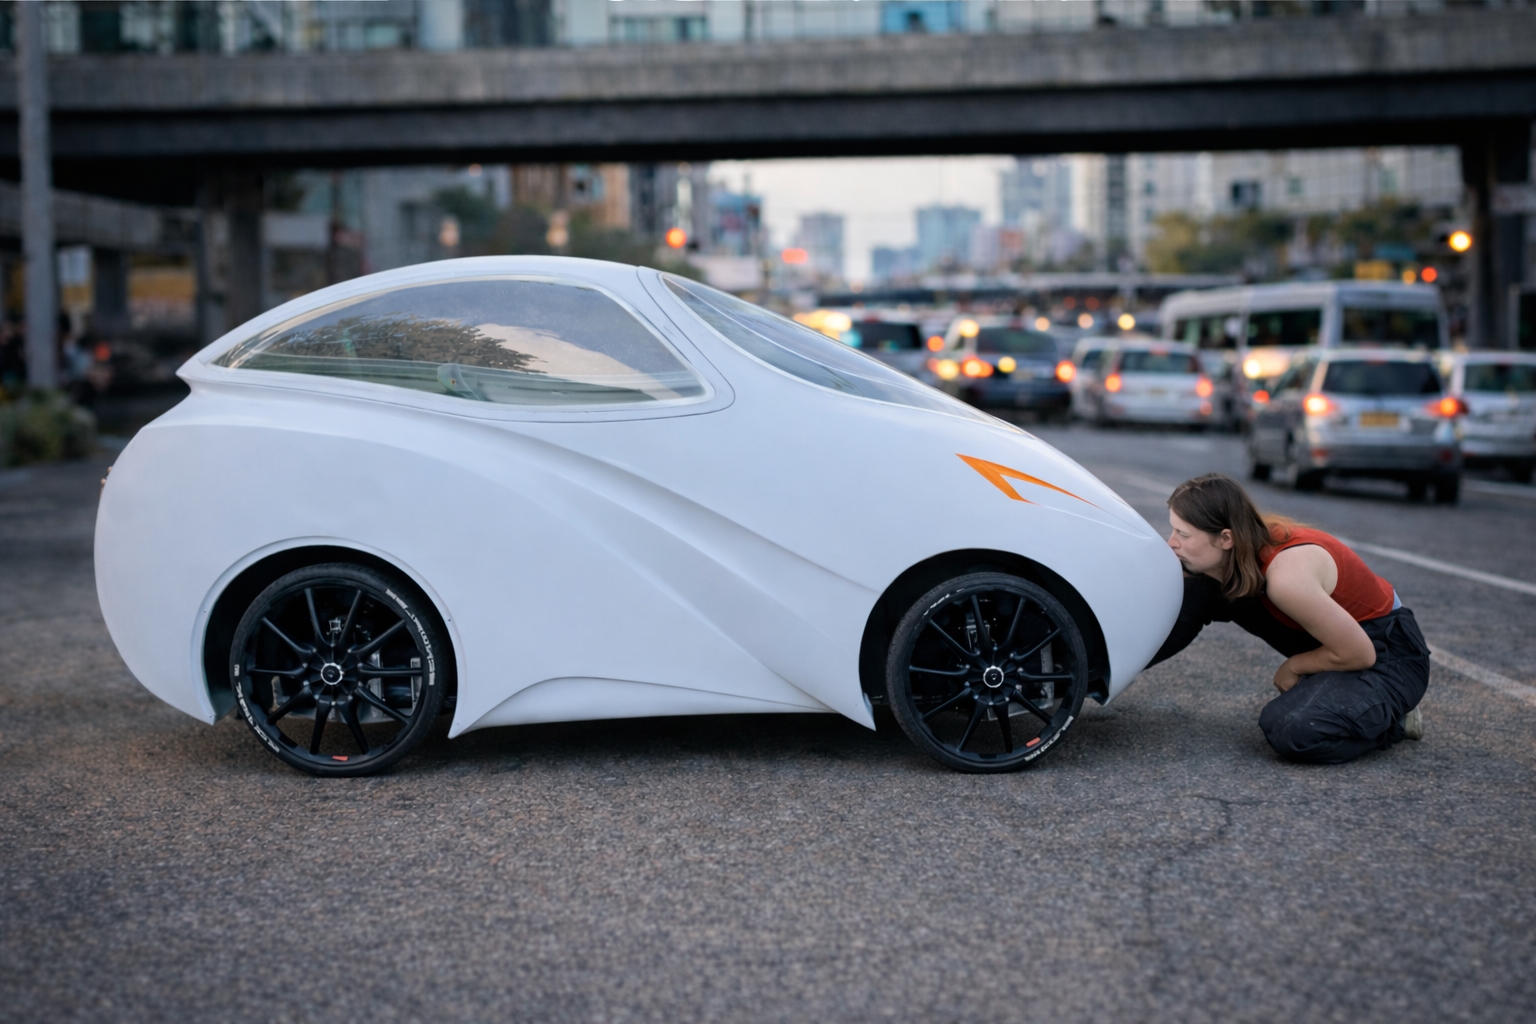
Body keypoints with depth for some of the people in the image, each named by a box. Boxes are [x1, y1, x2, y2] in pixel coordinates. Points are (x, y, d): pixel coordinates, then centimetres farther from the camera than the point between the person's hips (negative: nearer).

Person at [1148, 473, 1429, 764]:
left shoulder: (1286, 577, -36)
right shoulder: (1246, 546, -12)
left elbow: (1360, 655, -27)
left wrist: (1292, 667, -9)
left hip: (1387, 654, -8)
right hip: (1335, 631, 8)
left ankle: (1391, 718, -8)